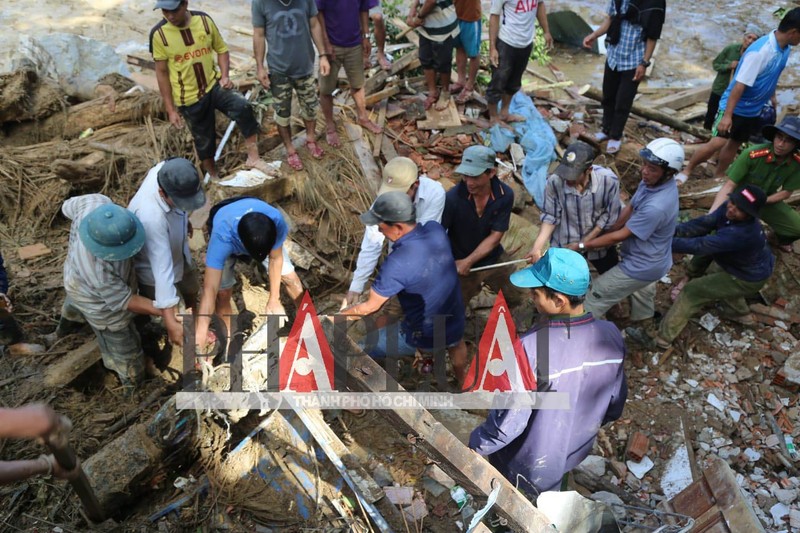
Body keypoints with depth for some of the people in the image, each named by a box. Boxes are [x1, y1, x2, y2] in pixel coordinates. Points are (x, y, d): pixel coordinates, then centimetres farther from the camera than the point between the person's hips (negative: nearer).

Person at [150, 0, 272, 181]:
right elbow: (162, 73, -6)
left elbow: (222, 49, 6)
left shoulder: (204, 20, -6)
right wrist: (171, 109, -7)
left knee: (243, 108, -26)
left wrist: (224, 76, -11)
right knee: (204, 140, 10)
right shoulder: (159, 34, -12)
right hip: (189, 98, -1)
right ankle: (214, 177, 33)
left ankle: (253, 158, -17)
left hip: (214, 85, 1)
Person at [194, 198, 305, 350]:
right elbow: (210, 289, -48)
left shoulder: (276, 222, -42)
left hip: (264, 235, 2)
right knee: (223, 293, -9)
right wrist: (201, 332, -54)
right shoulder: (222, 237, -47)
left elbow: (275, 258, -23)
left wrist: (274, 300, -17)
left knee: (290, 277, 1)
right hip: (228, 240, -1)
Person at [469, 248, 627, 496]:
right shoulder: (611, 335, -20)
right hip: (578, 449, 5)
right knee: (548, 498, 36)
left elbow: (508, 421, -29)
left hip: (533, 463, -5)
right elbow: (616, 402, -3)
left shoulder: (531, 349, -40)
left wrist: (476, 445, -10)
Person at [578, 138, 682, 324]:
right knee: (640, 289, 35)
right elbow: (630, 208, 2)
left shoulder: (656, 207, -40)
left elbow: (620, 236, -29)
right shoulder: (653, 182, -13)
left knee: (596, 295, 6)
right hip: (649, 260, 9)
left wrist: (582, 245, -19)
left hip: (642, 266, -9)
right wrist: (604, 234, -1)